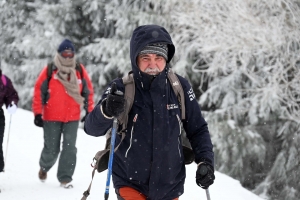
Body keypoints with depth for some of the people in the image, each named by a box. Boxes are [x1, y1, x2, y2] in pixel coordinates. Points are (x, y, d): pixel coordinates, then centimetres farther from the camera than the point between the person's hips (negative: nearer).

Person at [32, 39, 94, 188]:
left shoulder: (80, 70, 2)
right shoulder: (49, 70, -5)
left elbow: (88, 91, 10)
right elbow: (39, 91, -2)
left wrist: (89, 111, 7)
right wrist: (38, 113, -5)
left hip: (73, 118, 2)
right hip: (51, 118, -1)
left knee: (70, 148, -6)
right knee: (52, 149, 6)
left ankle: (65, 178, 2)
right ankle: (44, 166, 37)